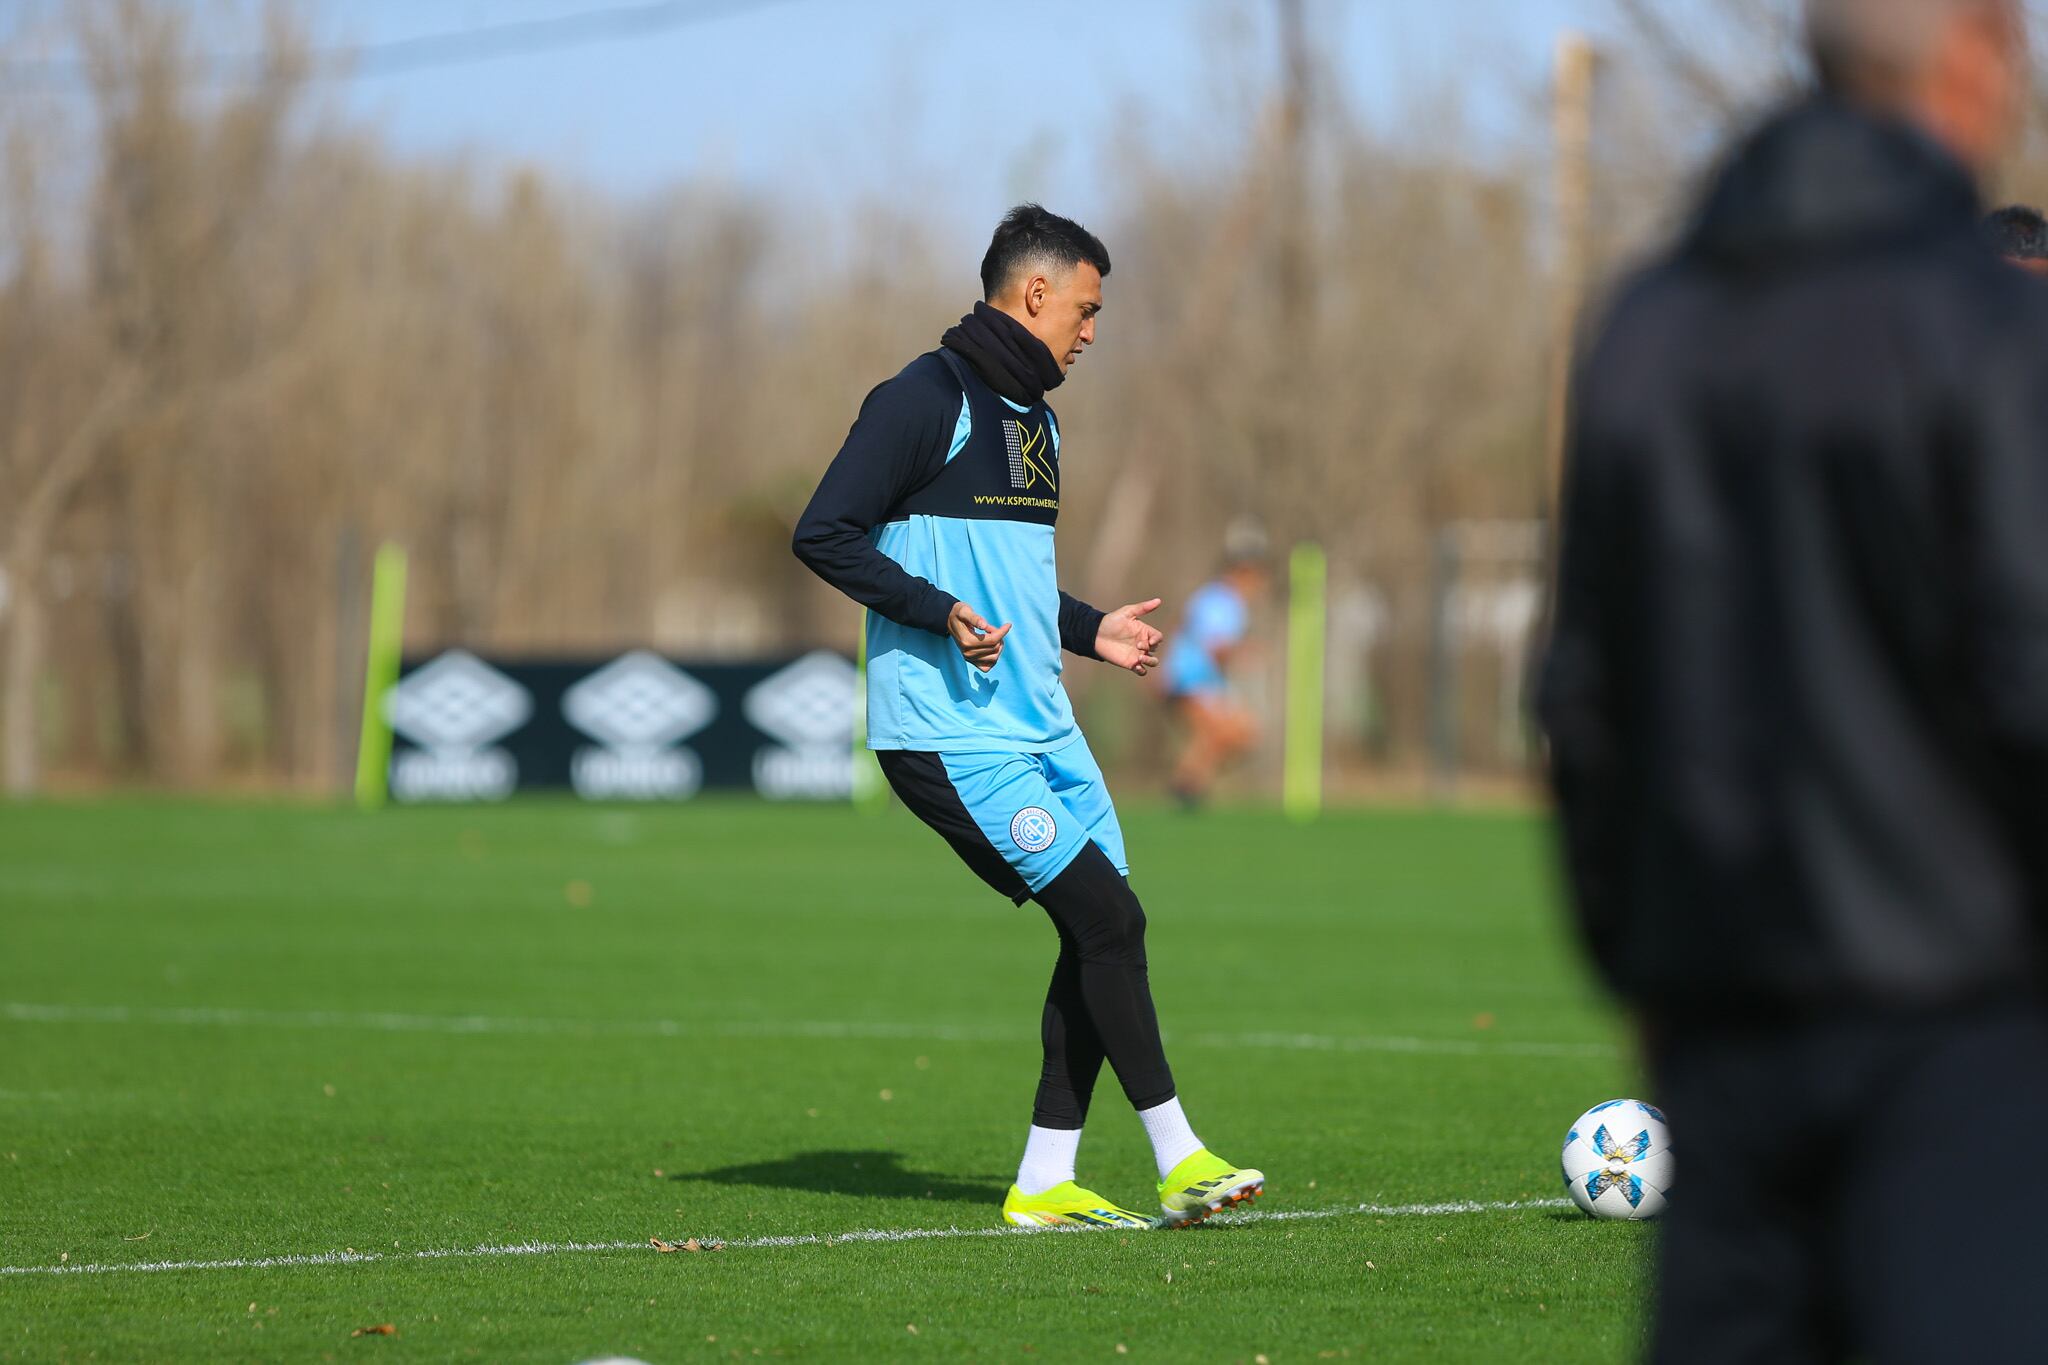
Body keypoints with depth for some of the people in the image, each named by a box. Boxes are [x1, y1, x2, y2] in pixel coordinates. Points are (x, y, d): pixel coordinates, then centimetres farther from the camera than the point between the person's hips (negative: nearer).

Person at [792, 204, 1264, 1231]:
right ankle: (1178, 1159, -9)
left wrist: (1090, 630, 18)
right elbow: (824, 535, -15)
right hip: (952, 734, -9)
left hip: (1041, 724, 9)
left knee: (1103, 932, 3)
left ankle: (1045, 1182, 9)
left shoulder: (1032, 416, 19)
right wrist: (944, 614, -21)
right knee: (1106, 916, -14)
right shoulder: (927, 399, -10)